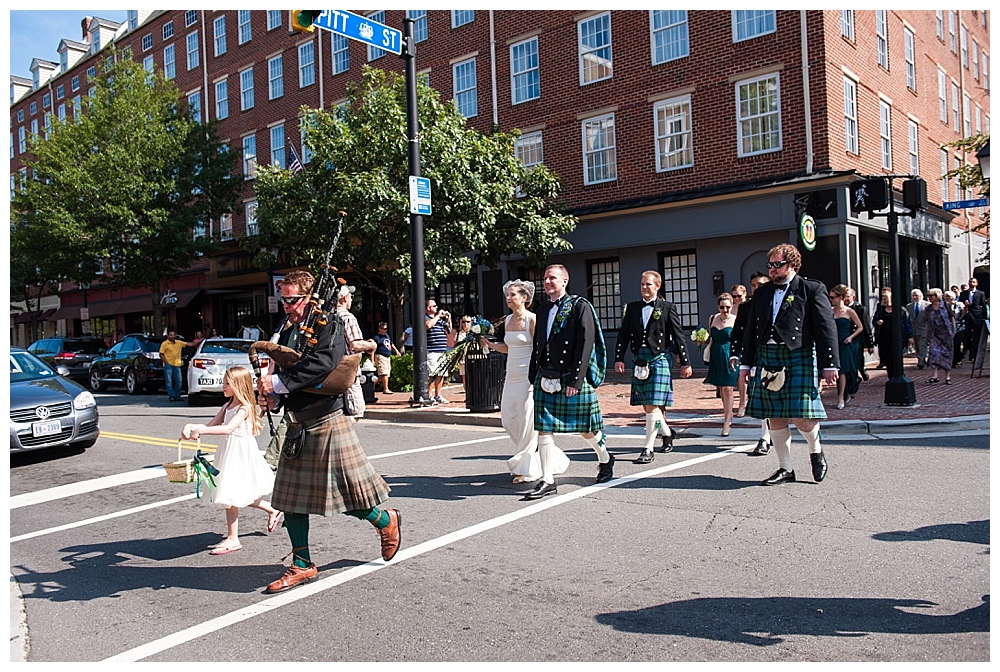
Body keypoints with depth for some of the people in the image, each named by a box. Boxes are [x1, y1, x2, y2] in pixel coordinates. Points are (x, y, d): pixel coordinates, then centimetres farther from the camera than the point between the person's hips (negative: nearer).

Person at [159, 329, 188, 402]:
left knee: (178, 382, 4)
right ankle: (171, 397, 0)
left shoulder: (179, 343, 8)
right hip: (168, 365, -4)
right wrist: (167, 363, -11)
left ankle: (177, 396, 14)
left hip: (177, 365, 4)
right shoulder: (164, 344, -3)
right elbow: (161, 354, -3)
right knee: (169, 382, -3)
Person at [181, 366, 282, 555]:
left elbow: (228, 428, -32)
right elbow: (210, 425, 6)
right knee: (240, 494, 16)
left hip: (240, 454, -9)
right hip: (229, 453, 9)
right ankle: (272, 511, 34)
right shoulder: (227, 407, 11)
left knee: (231, 495, -6)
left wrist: (201, 431, -37)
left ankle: (233, 538, 4)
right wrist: (192, 427, -12)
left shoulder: (244, 408, -17)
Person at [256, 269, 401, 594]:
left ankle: (387, 521, 30)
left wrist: (279, 382, -27)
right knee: (291, 495, 9)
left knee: (348, 494, 0)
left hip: (328, 422, -8)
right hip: (298, 426, 8)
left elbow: (322, 363, -28)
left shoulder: (328, 324, -11)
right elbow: (280, 367, 17)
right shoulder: (288, 330, 12)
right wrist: (270, 393, -4)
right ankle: (302, 564, 22)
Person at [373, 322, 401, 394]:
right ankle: (386, 389, -8)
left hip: (388, 357, 9)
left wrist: (396, 351, 27)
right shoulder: (377, 337, -9)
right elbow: (373, 349, -13)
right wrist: (372, 360, -18)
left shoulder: (387, 335, 16)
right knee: (384, 373, -11)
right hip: (380, 357, -9)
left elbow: (391, 344, 30)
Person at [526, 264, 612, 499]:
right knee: (543, 429, 0)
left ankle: (605, 459, 36)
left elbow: (585, 345, -13)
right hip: (545, 379, 6)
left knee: (585, 429, 8)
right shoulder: (543, 309, 13)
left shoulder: (580, 307, -7)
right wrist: (533, 376, 12)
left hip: (572, 380, -5)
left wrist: (576, 380, -18)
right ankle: (548, 481, 7)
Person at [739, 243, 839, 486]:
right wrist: (746, 363, 14)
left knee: (801, 416, -8)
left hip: (798, 357, -5)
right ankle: (785, 468, 16)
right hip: (767, 358, 5)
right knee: (775, 418, 6)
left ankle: (816, 451, 23)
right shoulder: (762, 293, 16)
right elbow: (751, 330, 18)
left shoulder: (812, 290, 1)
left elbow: (826, 328, -3)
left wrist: (829, 365, -9)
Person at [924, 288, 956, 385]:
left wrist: (953, 331, 3)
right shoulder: (928, 309, 6)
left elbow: (952, 318, 4)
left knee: (947, 355, 3)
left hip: (946, 334, -2)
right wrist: (927, 336, 10)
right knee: (933, 353, -13)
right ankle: (934, 376, -13)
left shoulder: (945, 306, -3)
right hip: (934, 335, 2)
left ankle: (947, 377, 10)